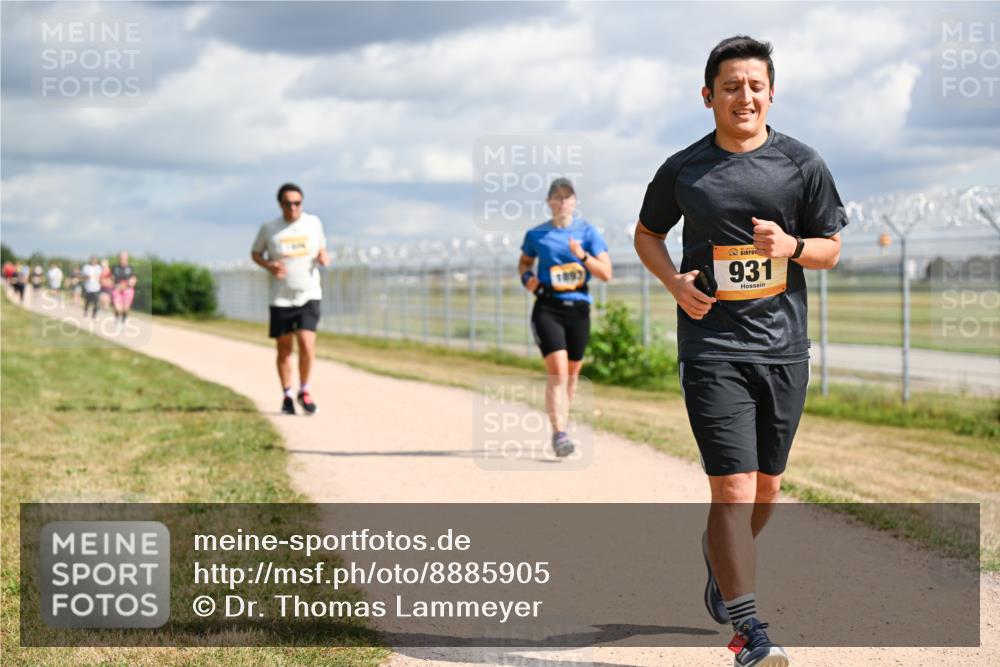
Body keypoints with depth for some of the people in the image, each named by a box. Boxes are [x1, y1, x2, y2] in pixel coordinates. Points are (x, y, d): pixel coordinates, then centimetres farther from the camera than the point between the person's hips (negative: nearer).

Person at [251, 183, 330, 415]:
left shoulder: (313, 223, 3)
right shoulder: (269, 228, -2)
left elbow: (321, 247, 18)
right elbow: (255, 253, 10)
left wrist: (323, 257, -6)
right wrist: (269, 266, -10)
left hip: (309, 294, 0)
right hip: (281, 298, 0)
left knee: (307, 344, -14)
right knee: (284, 348, 6)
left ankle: (304, 391, 5)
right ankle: (287, 395, 21)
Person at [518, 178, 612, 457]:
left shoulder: (587, 231, 3)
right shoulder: (536, 234, 4)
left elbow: (606, 273, 0)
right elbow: (524, 262, 22)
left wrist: (583, 256, -17)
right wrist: (526, 277, 0)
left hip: (579, 308, 2)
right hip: (547, 308, -2)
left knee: (572, 374, 12)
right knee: (557, 372, -16)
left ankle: (561, 424, 29)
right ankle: (559, 434, -19)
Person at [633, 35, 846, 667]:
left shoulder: (802, 163, 3)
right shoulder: (683, 169, 2)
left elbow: (831, 247, 9)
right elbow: (647, 234, 17)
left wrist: (790, 246, -13)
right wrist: (675, 281, -3)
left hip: (784, 347, 3)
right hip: (712, 347, -2)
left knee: (767, 485, 13)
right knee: (733, 485, -13)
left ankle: (723, 556, 44)